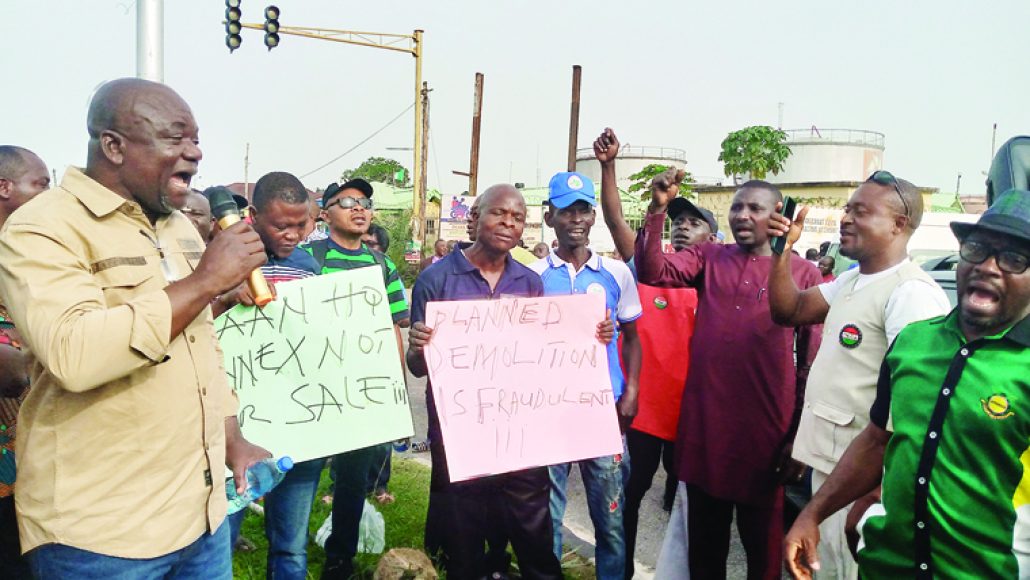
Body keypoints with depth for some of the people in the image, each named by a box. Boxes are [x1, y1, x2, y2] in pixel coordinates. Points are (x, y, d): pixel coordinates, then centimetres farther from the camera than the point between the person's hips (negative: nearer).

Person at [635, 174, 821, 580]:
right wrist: (658, 210, -21)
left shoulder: (803, 274, -1)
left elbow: (813, 362, -1)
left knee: (763, 545, 14)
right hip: (704, 428, 2)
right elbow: (652, 272, -11)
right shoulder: (708, 258, 6)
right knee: (704, 542, 17)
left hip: (766, 431, -2)